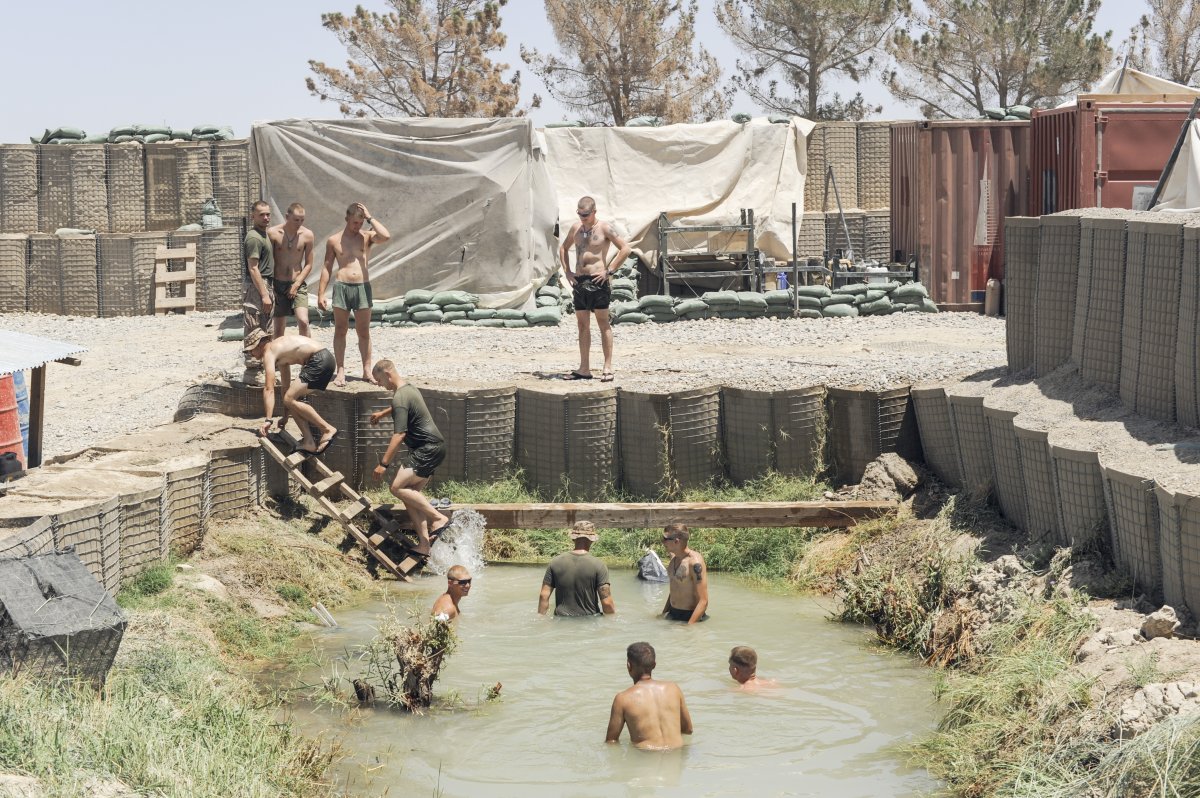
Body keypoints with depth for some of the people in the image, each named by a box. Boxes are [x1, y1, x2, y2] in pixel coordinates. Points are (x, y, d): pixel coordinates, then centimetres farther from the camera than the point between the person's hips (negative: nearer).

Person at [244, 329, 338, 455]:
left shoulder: (268, 353, -2)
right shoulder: (279, 350, 26)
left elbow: (269, 389, -9)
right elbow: (285, 386, 33)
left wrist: (269, 420, -12)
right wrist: (285, 416, 39)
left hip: (319, 360, -10)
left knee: (290, 400, -13)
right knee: (291, 399, 12)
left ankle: (328, 429, -12)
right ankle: (308, 442, 7)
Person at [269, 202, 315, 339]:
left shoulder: (307, 235, -2)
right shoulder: (273, 233, -5)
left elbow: (308, 265, 3)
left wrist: (296, 285, -7)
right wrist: (270, 286, -4)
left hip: (298, 284, 0)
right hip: (278, 285, 0)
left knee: (303, 321, -19)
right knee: (279, 328, 5)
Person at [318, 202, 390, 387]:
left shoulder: (367, 236, 6)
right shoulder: (334, 240, 7)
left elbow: (386, 236, -15)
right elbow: (327, 268, 9)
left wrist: (369, 218, -7)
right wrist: (321, 294, 4)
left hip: (362, 287, 0)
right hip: (341, 286, 0)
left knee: (364, 332, 4)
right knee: (340, 331, 2)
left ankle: (367, 371, 9)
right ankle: (341, 372, 6)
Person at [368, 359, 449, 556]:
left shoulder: (400, 398, -17)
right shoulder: (409, 388, 15)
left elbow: (399, 434, -24)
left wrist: (383, 463, -25)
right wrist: (382, 414, 58)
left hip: (428, 449, -10)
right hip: (433, 446, 10)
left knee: (397, 487, -17)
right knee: (410, 492, 8)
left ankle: (439, 518, -16)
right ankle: (425, 544, 3)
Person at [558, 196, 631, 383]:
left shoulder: (604, 228, -6)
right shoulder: (575, 228, 12)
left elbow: (625, 249, -11)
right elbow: (563, 248, 27)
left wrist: (609, 270, -14)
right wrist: (567, 271, 14)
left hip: (598, 281, -6)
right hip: (579, 281, 6)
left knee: (603, 323, -4)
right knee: (582, 325, 7)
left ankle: (608, 367, -4)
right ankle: (584, 369, 10)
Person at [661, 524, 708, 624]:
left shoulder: (695, 562, -18)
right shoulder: (674, 558, 8)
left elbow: (703, 602, -21)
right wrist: (662, 615, 19)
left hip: (690, 617, -7)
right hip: (672, 615, 7)